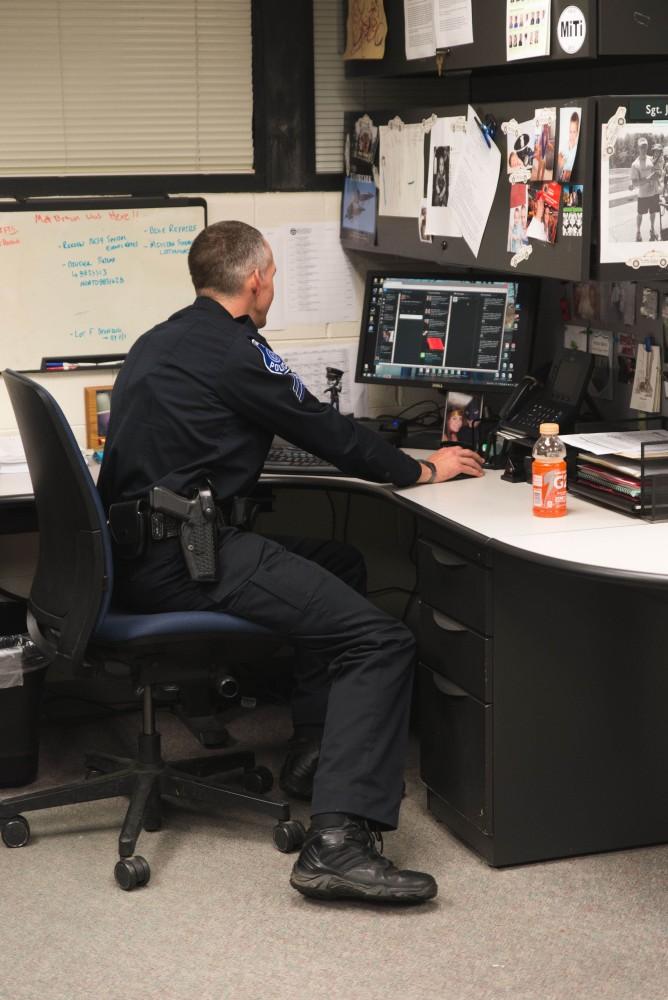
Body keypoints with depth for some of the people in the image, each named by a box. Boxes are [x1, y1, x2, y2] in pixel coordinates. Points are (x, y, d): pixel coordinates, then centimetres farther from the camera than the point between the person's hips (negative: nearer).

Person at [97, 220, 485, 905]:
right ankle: (337, 842, -27)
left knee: (339, 561, 25)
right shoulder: (233, 352, -10)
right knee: (379, 640, -16)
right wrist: (422, 470, 11)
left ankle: (316, 748, 21)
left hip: (138, 552, 11)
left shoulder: (161, 341, 19)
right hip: (182, 558, -10)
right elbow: (327, 433, -4)